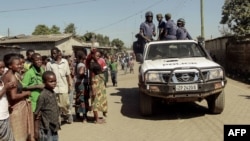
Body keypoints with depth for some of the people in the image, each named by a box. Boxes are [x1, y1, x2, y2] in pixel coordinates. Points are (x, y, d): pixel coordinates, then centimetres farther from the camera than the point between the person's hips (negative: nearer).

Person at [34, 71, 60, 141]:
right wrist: (36, 130, -14)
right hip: (46, 129, -8)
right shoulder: (43, 95, -17)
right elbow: (37, 114, -14)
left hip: (54, 127, 8)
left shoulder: (53, 94, 6)